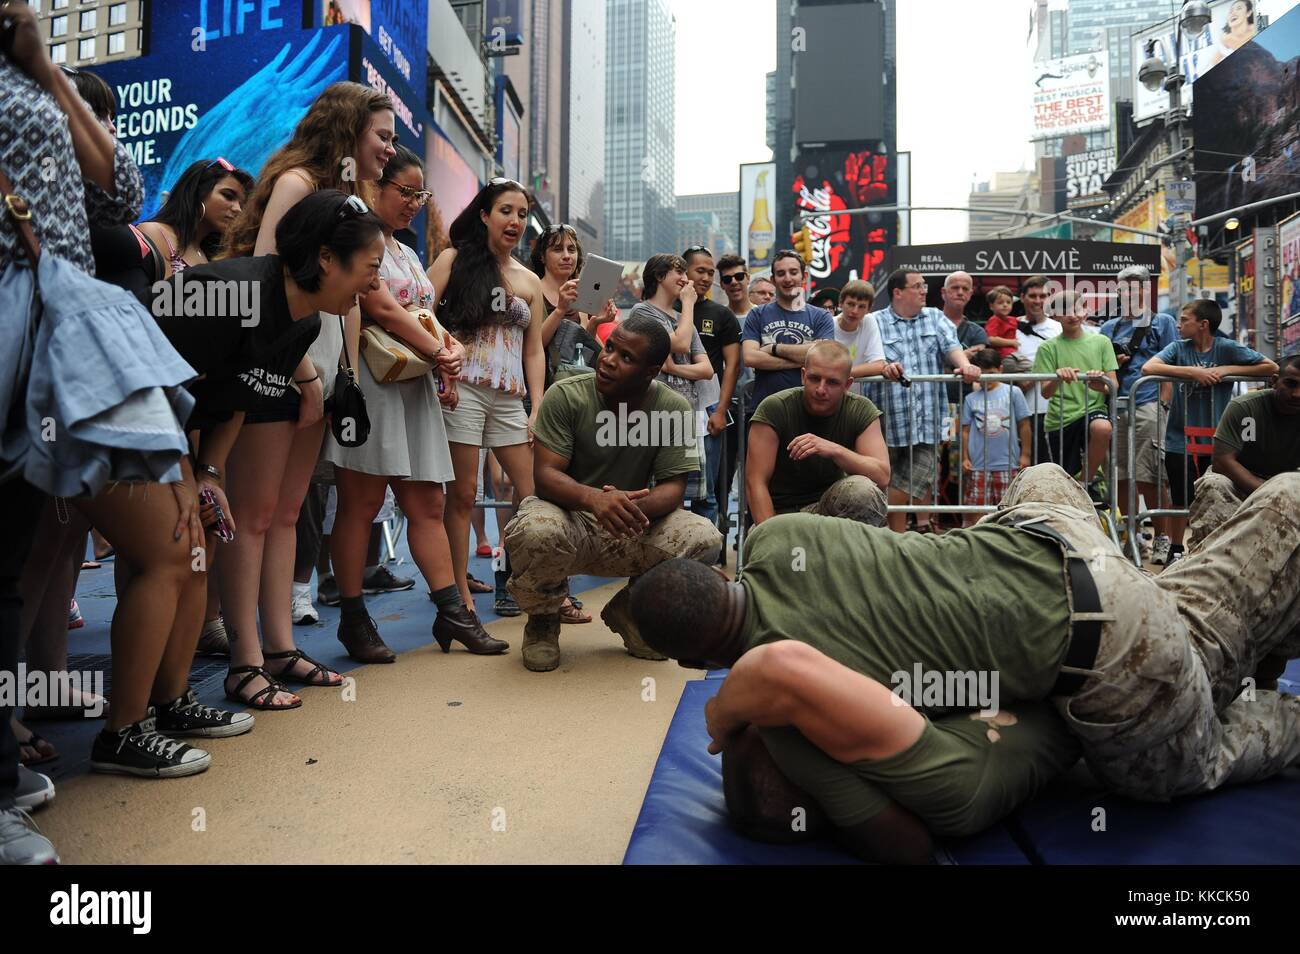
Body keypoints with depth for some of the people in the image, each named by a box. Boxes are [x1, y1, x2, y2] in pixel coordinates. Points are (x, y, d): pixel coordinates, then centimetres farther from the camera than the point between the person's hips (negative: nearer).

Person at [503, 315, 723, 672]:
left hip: (633, 532, 2)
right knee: (537, 532, -38)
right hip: (569, 517, -2)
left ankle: (628, 609, 6)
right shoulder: (565, 395, -13)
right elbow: (545, 474, -19)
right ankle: (543, 618, -1)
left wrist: (637, 506, -36)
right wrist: (592, 498, -42)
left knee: (704, 539, -24)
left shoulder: (675, 409, -8)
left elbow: (673, 486, -11)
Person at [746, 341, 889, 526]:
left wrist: (835, 450, -31)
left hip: (828, 507, 2)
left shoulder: (861, 410, -4)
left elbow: (883, 477, -15)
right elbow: (755, 482, -15)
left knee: (862, 489, -29)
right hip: (781, 512, -1)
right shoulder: (774, 408, -12)